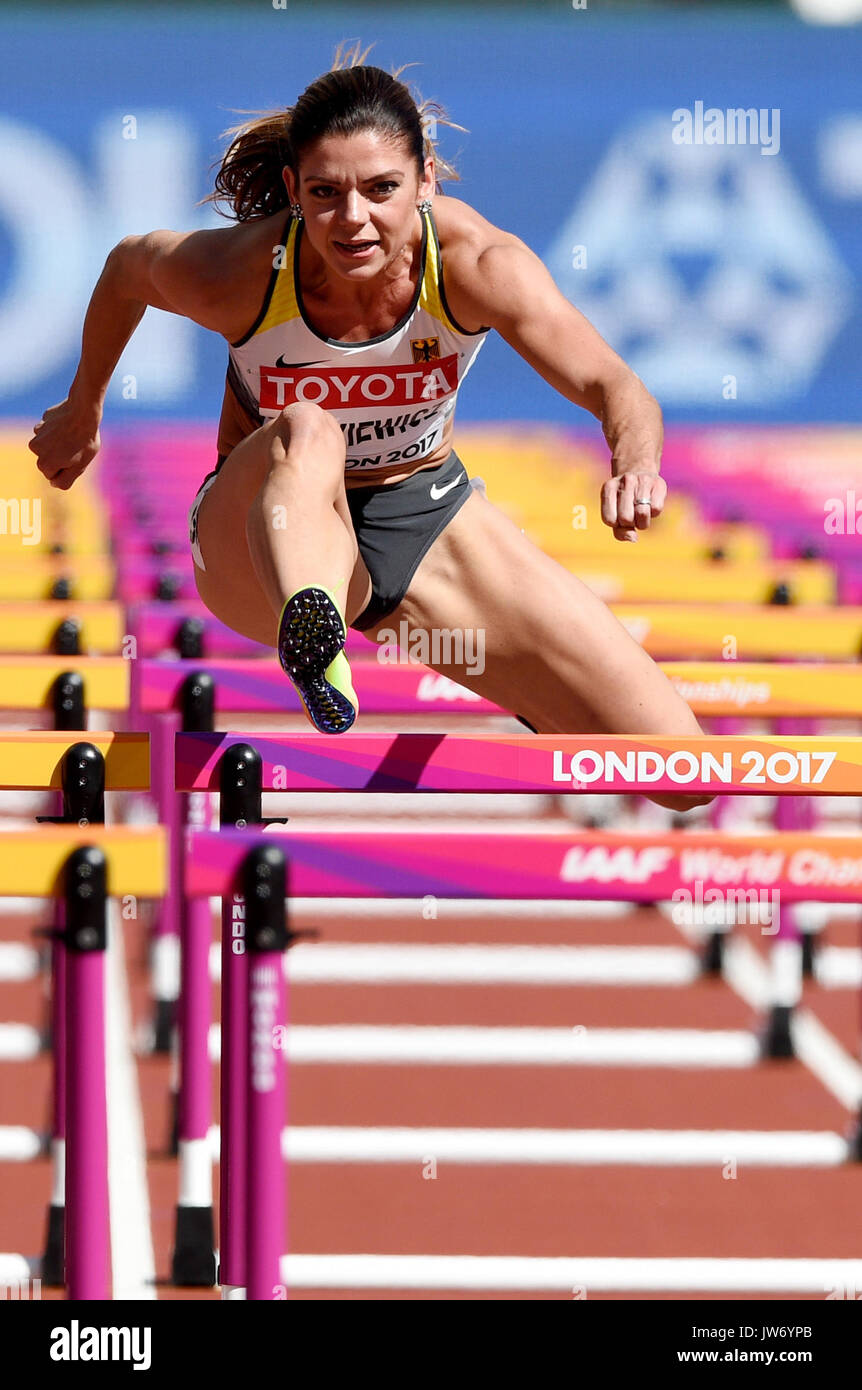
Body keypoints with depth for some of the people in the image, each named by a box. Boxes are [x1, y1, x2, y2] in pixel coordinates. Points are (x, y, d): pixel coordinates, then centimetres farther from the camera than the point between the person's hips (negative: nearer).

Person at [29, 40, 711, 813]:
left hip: (427, 521, 2)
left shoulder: (474, 263, -25)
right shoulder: (236, 276, -24)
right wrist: (83, 409, 16)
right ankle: (313, 646, -73)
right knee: (306, 432, -42)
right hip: (271, 526, -2)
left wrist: (636, 461, -59)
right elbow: (128, 267, 0)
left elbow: (610, 386, -35)